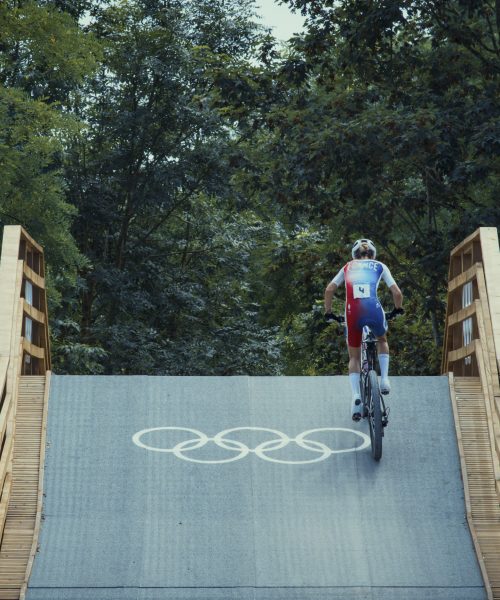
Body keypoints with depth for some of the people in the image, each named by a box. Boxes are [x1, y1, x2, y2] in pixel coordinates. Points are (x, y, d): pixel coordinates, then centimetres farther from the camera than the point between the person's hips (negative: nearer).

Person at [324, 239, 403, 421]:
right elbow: (397, 293, 13)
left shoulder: (348, 267, 23)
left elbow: (329, 290, 15)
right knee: (382, 341, 33)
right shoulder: (379, 266, 19)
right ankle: (384, 379, 17)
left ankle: (355, 395, -2)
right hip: (374, 310, 0)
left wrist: (328, 313, 25)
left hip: (353, 313, 1)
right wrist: (398, 309, 32)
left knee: (354, 357, 17)